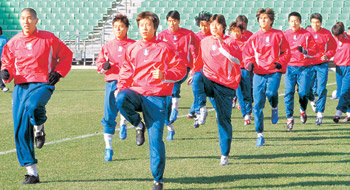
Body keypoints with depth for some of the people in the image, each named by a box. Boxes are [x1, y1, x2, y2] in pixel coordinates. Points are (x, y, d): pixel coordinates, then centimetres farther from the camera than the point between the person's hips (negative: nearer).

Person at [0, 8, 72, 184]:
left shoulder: (48, 39, 3)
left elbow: (66, 55, 13)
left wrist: (58, 72, -1)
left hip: (42, 84, -3)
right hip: (20, 86, 4)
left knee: (31, 106, -38)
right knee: (20, 132, -3)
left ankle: (39, 129, -1)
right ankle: (31, 173, 5)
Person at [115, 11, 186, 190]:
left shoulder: (164, 48, 1)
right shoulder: (132, 49, 12)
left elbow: (181, 69, 0)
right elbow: (126, 72, 19)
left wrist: (164, 75, -18)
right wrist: (120, 87, 0)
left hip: (156, 97, -3)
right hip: (136, 93, 3)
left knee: (155, 139, -6)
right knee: (121, 99, -34)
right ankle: (138, 124, -3)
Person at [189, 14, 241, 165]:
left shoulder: (230, 42, -1)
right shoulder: (204, 42, 10)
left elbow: (238, 60, -19)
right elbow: (199, 61, 25)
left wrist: (222, 44, -22)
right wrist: (193, 73, 12)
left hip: (225, 86, -2)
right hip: (208, 81, 2)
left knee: (224, 119, -2)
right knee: (197, 77, -34)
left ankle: (225, 155, 7)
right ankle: (201, 109, -34)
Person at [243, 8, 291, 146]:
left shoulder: (278, 35, 6)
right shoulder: (254, 37, 10)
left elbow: (286, 52, 9)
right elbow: (247, 53, 14)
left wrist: (280, 63, -9)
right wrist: (250, 64, -7)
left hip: (274, 71, -2)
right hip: (258, 73, 2)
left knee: (271, 93, -31)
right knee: (258, 105, -3)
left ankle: (274, 108, 7)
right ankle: (260, 135, 7)